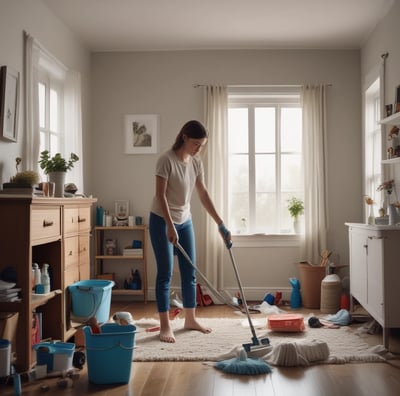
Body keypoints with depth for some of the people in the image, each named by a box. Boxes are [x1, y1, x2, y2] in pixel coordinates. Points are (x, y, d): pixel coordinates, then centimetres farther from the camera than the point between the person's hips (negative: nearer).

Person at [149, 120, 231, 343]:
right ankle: (165, 326, 4)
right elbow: (160, 195, -20)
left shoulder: (197, 163, 1)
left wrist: (221, 224, 0)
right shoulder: (167, 160, -19)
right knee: (165, 273, -4)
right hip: (162, 221, -7)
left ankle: (190, 319, 23)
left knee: (190, 272, 10)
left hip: (185, 221, 7)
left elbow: (204, 195, 4)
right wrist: (170, 226, -24)